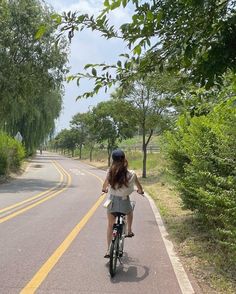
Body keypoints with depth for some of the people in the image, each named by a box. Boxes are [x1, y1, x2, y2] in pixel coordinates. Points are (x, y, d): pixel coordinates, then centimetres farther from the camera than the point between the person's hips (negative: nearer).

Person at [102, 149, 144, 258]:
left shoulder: (110, 172, -11)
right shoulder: (131, 174, -12)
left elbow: (105, 185, 4)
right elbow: (139, 188, 5)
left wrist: (105, 189, 28)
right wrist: (140, 191, 28)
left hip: (112, 201, 1)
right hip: (124, 202, -1)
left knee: (110, 225, 18)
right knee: (130, 212, 36)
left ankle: (108, 250, 18)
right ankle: (129, 231, 40)